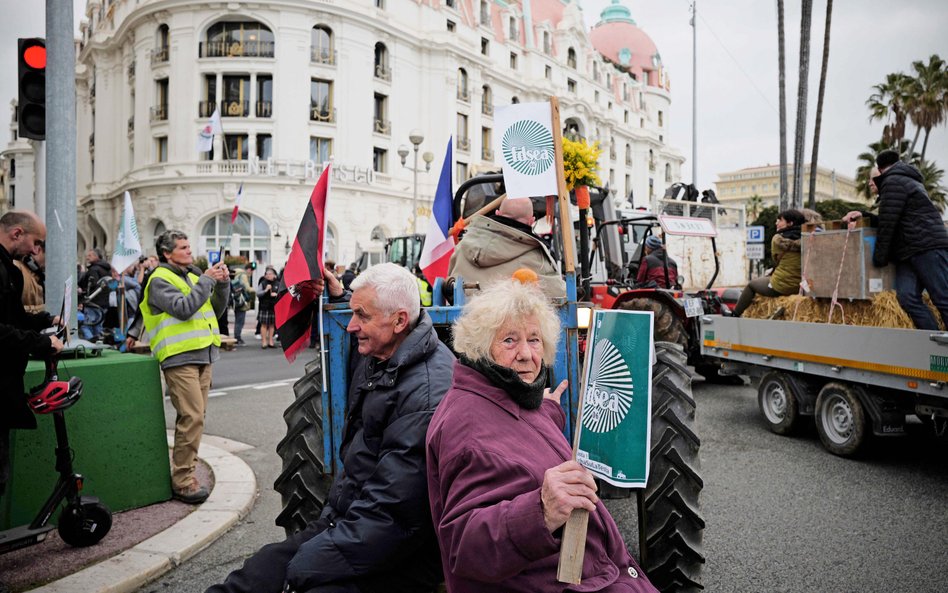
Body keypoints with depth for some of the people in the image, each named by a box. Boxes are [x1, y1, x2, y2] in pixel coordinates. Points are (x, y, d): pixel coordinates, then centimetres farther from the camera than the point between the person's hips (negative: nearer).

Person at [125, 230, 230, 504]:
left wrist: (222, 283, 5)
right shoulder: (160, 280, -4)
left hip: (202, 356, 8)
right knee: (192, 417, -13)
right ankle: (183, 481, -5)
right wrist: (207, 280, -15)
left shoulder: (192, 275, 20)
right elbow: (183, 308, -19)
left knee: (193, 417, 10)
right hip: (179, 358, -8)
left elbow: (215, 308, 21)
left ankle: (184, 473, 18)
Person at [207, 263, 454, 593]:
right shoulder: (373, 357, 4)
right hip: (343, 521, 9)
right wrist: (338, 296, 18)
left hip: (396, 558, -9)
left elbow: (388, 513, -25)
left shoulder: (427, 393, -25)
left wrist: (305, 566, -19)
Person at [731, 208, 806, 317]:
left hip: (781, 286, -6)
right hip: (799, 287, 6)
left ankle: (735, 314, 29)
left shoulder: (778, 238, -12)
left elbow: (776, 260, -2)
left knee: (751, 284, 19)